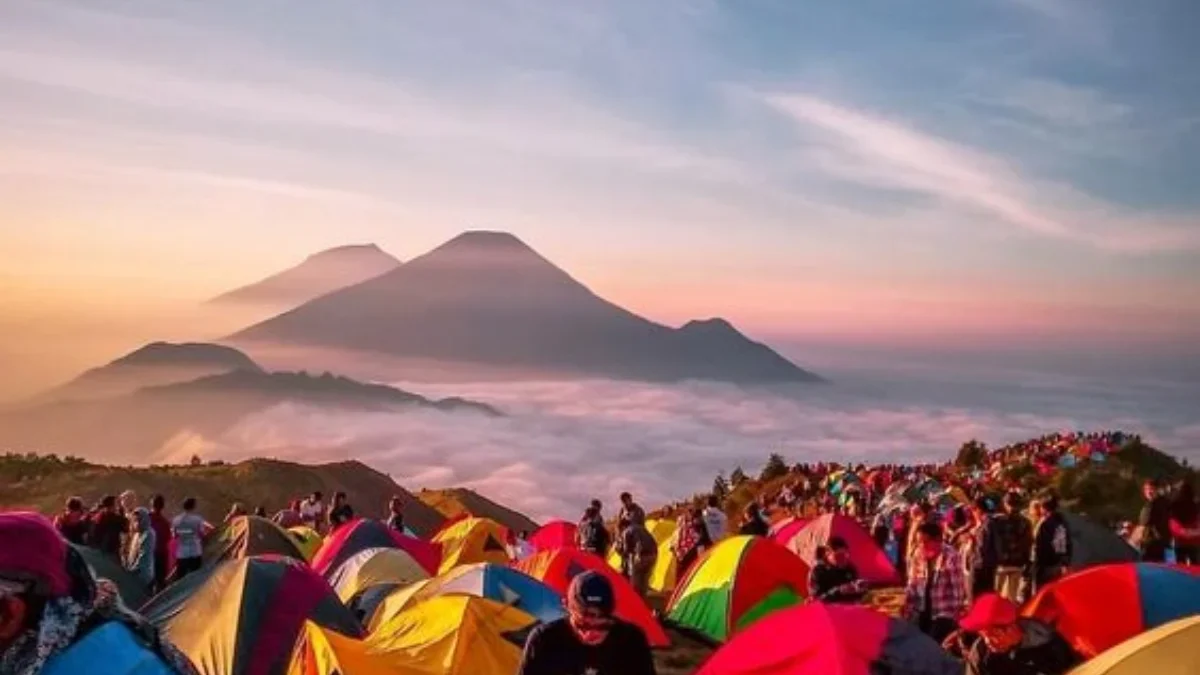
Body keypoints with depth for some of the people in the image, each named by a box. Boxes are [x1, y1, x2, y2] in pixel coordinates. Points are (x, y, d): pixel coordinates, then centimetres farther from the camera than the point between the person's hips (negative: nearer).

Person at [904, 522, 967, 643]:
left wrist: (956, 616, -11)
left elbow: (958, 589, -12)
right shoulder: (917, 557, -1)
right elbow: (912, 587, 6)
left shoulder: (951, 557, -15)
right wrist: (907, 613, 6)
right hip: (922, 613, 5)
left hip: (944, 614, -5)